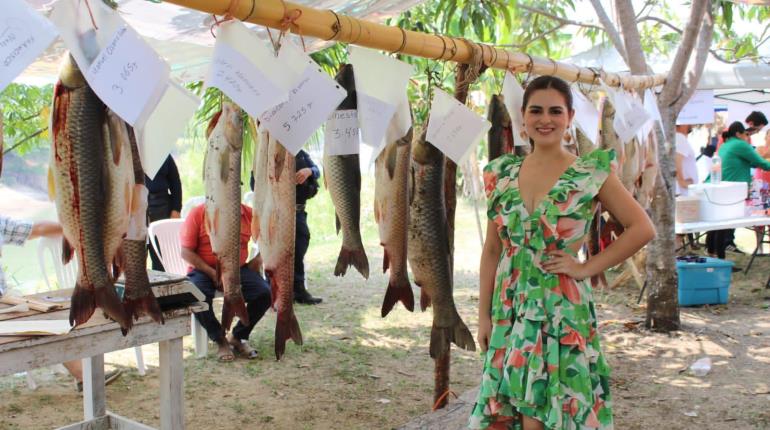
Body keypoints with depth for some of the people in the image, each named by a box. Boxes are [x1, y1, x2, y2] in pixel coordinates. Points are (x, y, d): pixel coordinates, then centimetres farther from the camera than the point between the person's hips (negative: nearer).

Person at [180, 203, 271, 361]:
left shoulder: (249, 213, 2)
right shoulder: (197, 214, -7)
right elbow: (186, 252, -9)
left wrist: (258, 258, 4)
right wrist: (212, 273, -19)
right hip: (204, 270, -2)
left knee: (264, 293, -20)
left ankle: (237, 337, 4)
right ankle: (220, 340, -5)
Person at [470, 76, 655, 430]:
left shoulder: (591, 174, -6)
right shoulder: (502, 173, 5)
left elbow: (642, 228, -6)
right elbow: (492, 250, 7)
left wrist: (587, 267, -9)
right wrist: (484, 315, 5)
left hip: (563, 308, -3)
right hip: (509, 308, 4)